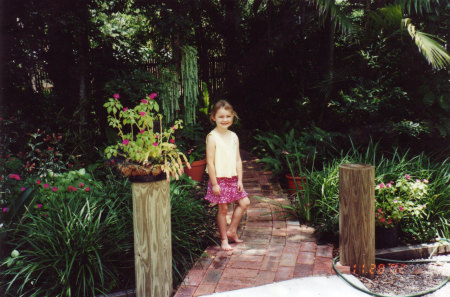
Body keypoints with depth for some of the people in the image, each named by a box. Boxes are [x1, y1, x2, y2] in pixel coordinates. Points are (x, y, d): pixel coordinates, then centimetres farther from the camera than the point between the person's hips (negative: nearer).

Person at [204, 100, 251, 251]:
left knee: (244, 202, 8)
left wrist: (239, 180, 4)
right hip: (219, 178, -6)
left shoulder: (233, 136, 7)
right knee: (223, 209, 2)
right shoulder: (212, 137, -13)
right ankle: (224, 239, 18)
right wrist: (214, 183, -15)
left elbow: (238, 160, 9)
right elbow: (210, 162, -14)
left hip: (233, 178, 6)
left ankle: (231, 231, 22)